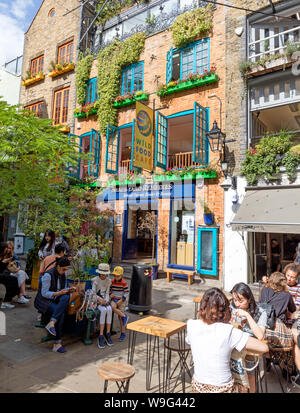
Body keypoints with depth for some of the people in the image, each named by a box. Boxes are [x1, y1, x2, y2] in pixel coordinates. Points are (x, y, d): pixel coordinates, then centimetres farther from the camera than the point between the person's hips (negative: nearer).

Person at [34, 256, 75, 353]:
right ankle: (57, 344, -21)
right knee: (61, 314, -28)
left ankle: (51, 323, -30)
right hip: (43, 301, -6)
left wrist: (68, 290, -4)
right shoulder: (48, 275, -16)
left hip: (54, 300, 6)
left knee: (66, 297, -28)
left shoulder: (62, 275, 6)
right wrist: (59, 293, -24)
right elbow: (44, 293, -16)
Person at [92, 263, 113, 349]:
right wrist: (99, 298, -29)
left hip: (105, 300, 3)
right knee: (104, 310, -32)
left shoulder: (108, 281, 4)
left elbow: (107, 293, 3)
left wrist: (106, 300, -17)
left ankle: (108, 334, -22)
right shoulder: (95, 280, -6)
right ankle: (101, 336, -28)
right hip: (96, 301, -3)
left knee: (109, 309, -30)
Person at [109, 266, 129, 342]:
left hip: (121, 301, -3)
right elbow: (109, 289, 14)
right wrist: (110, 294, -6)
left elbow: (126, 293, -8)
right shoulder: (112, 282, 3)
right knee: (112, 307, -30)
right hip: (114, 299, 3)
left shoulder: (124, 283, -9)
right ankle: (124, 316, -11)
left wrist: (121, 300, -15)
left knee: (120, 317, -2)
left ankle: (123, 333, 10)